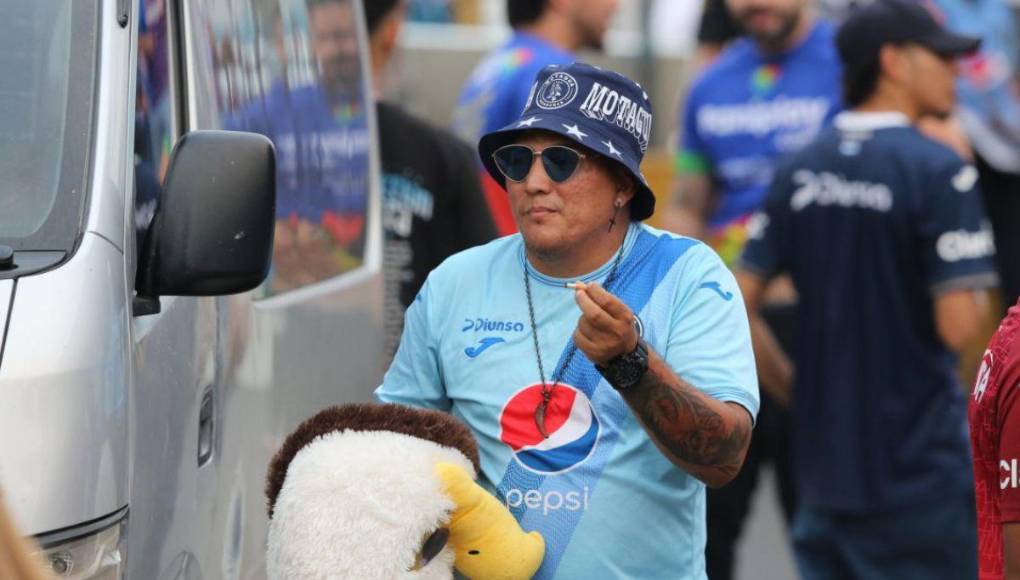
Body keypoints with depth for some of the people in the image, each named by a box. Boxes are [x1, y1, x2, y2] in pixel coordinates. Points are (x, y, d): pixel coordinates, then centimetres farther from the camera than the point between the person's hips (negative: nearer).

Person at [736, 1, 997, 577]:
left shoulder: (800, 169, 6)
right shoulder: (939, 170, -14)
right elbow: (959, 326, -19)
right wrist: (975, 292, 2)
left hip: (825, 465, 6)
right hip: (919, 470, -6)